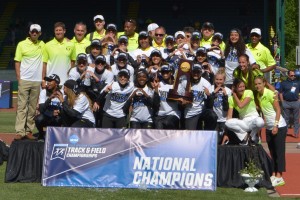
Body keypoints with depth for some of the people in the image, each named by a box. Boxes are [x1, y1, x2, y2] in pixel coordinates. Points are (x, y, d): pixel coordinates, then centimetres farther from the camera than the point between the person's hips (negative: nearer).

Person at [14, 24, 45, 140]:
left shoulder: (42, 45, 9)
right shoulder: (22, 44, 2)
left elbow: (44, 62, 12)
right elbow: (17, 62, 2)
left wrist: (43, 79, 6)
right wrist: (18, 78, -6)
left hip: (37, 81, 3)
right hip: (24, 80, -3)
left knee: (33, 107, 4)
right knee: (22, 106, -6)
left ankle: (29, 131, 8)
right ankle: (19, 131, -10)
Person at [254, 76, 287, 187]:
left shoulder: (270, 93, -14)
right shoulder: (258, 95, 7)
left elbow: (278, 110, -14)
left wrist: (276, 125, -20)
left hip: (279, 126, -7)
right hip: (268, 127, 7)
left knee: (279, 151, -7)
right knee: (272, 152, 9)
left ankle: (279, 177, -8)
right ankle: (273, 175, 12)